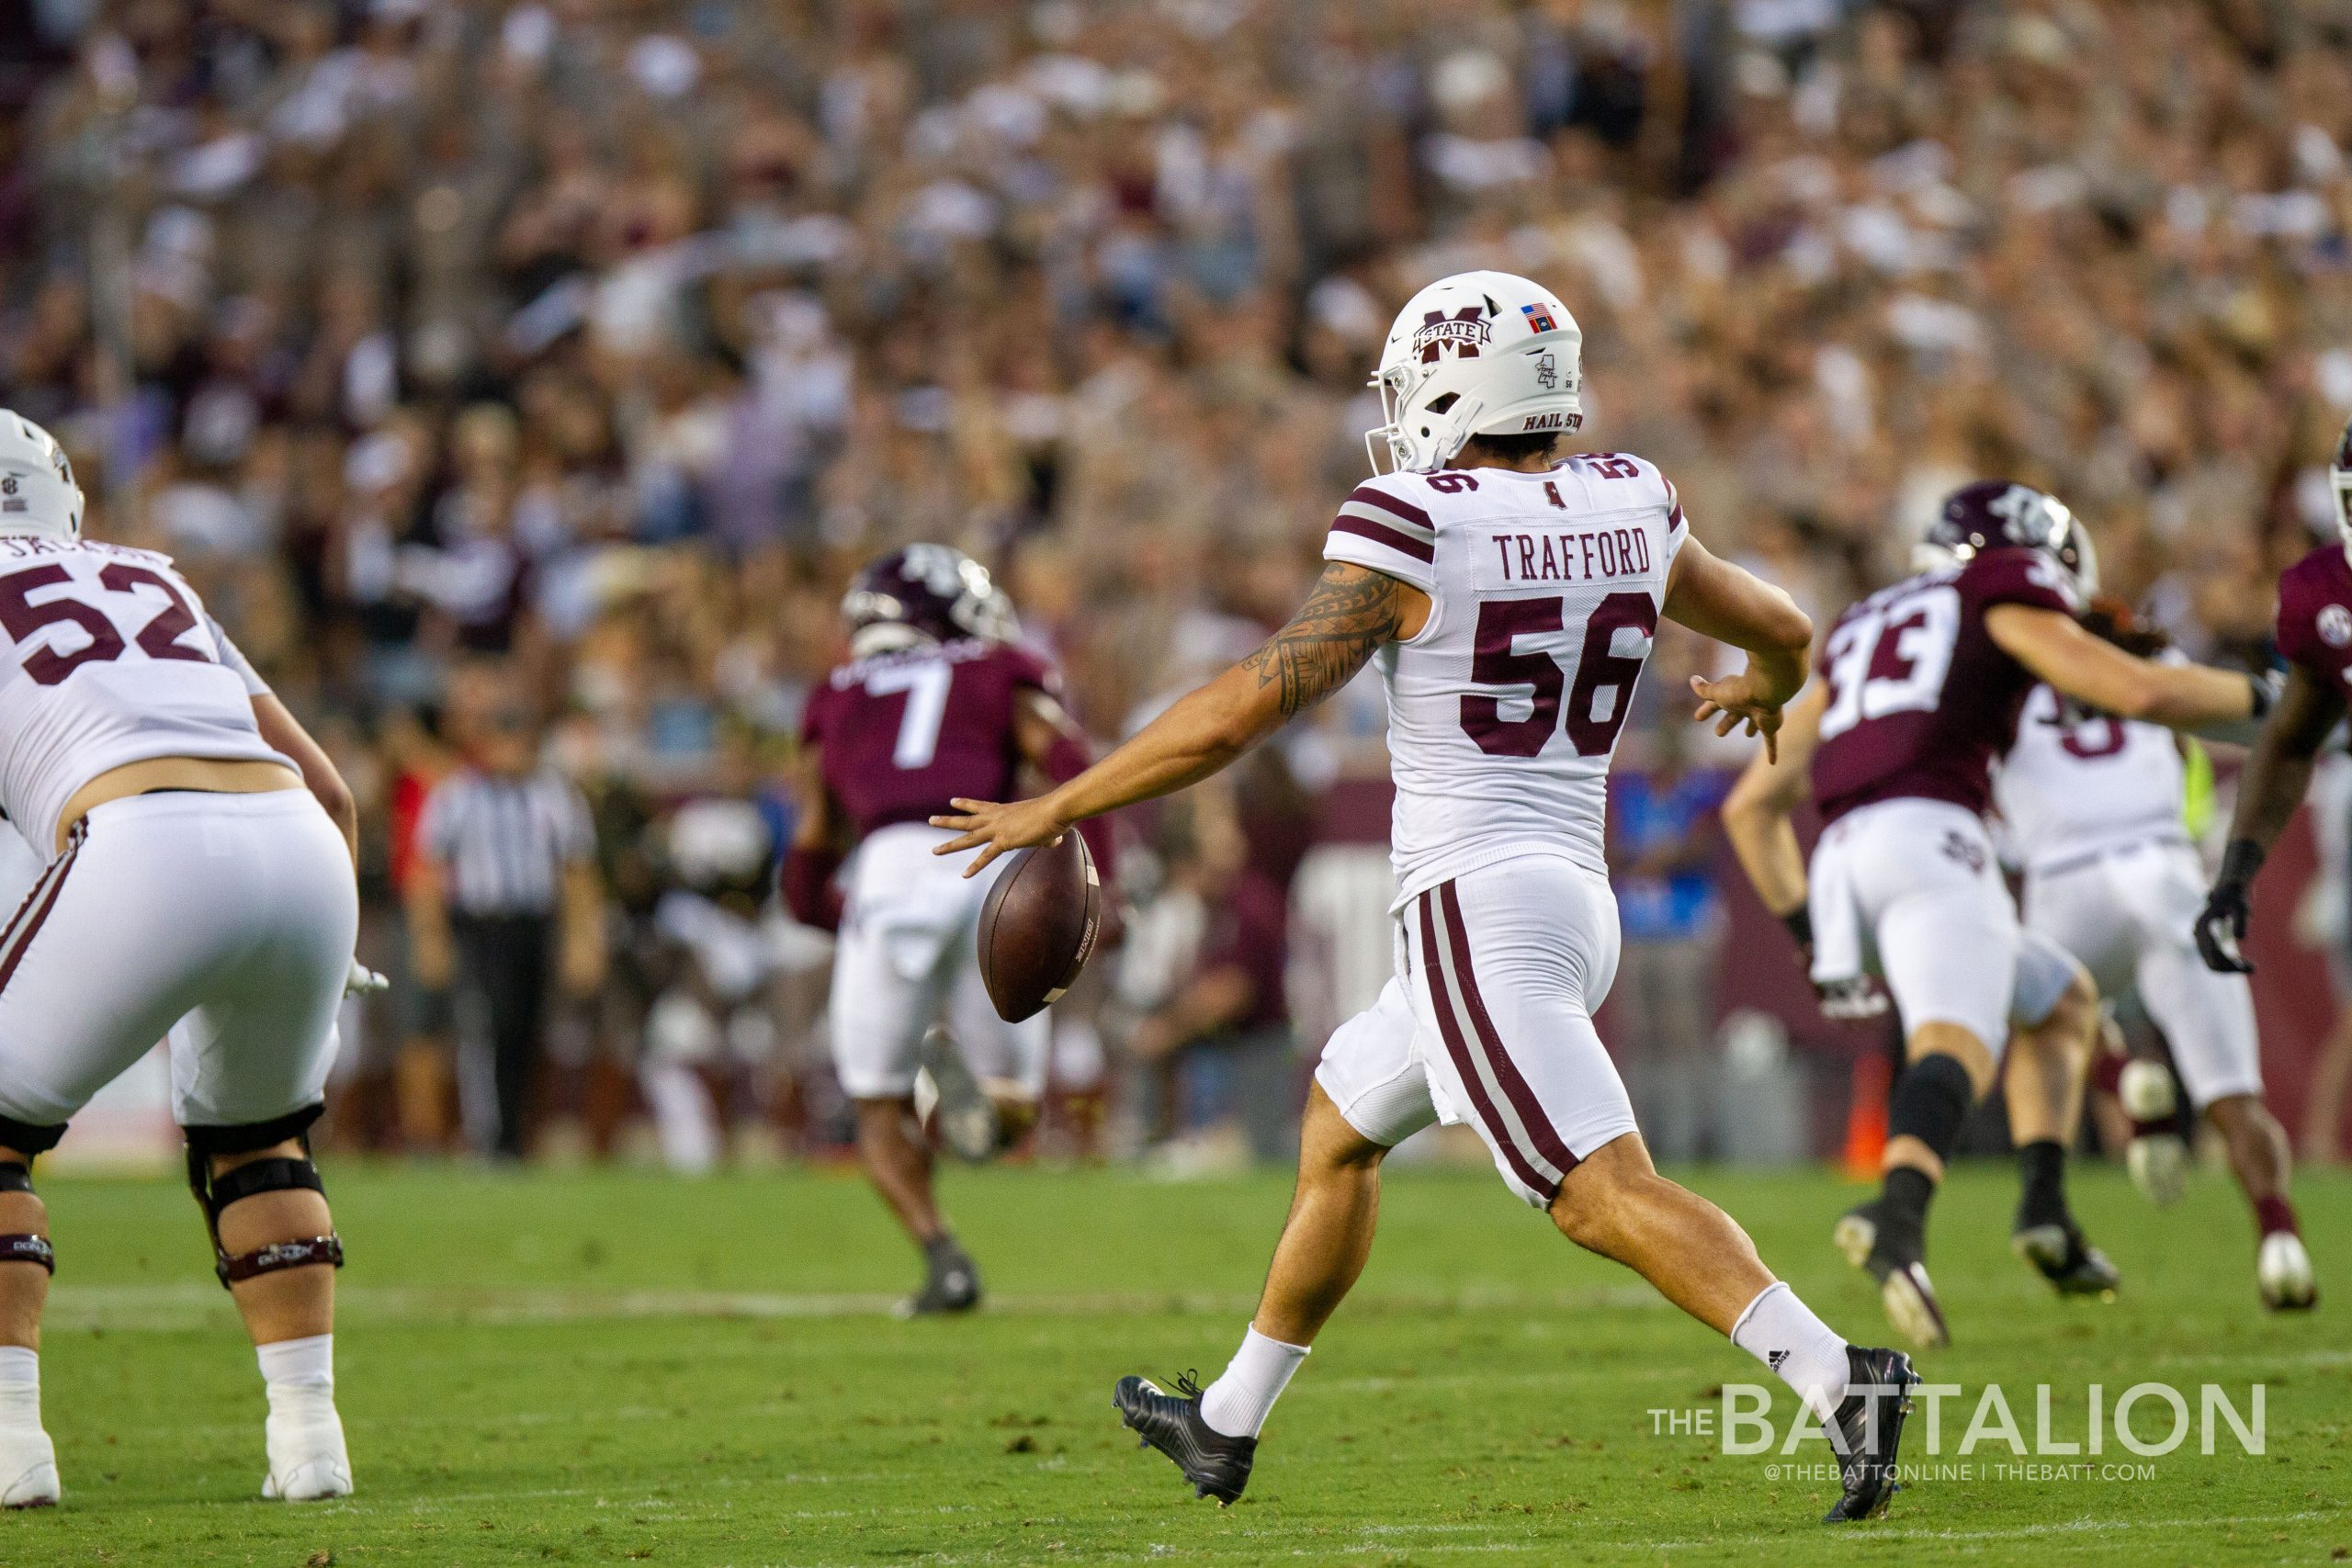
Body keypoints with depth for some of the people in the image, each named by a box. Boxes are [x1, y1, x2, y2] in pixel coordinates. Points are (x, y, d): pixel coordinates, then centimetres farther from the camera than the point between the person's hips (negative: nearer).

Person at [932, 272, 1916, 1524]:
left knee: (1606, 1195, -15)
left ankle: (1839, 1381, -31)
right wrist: (1764, 691, 50)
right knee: (1338, 1123, 24)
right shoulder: (1627, 512, 8)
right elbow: (1782, 632, 25)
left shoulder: (1415, 537, -11)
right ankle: (1228, 1424, 34)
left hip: (1477, 906, -8)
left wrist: (1058, 809, 0)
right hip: (1578, 897, 8)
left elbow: (1234, 716, -11)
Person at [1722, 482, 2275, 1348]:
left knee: (2061, 998, 25)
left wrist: (1807, 933, 33)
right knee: (1956, 1045, -26)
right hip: (1928, 837, -7)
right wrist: (2259, 695, 18)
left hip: (1843, 859, 7)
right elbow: (2142, 693, 1)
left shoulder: (1857, 636, 34)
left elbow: (1751, 805, 32)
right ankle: (1896, 1222, -55)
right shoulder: (2003, 597, 14)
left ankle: (2044, 1205, 6)